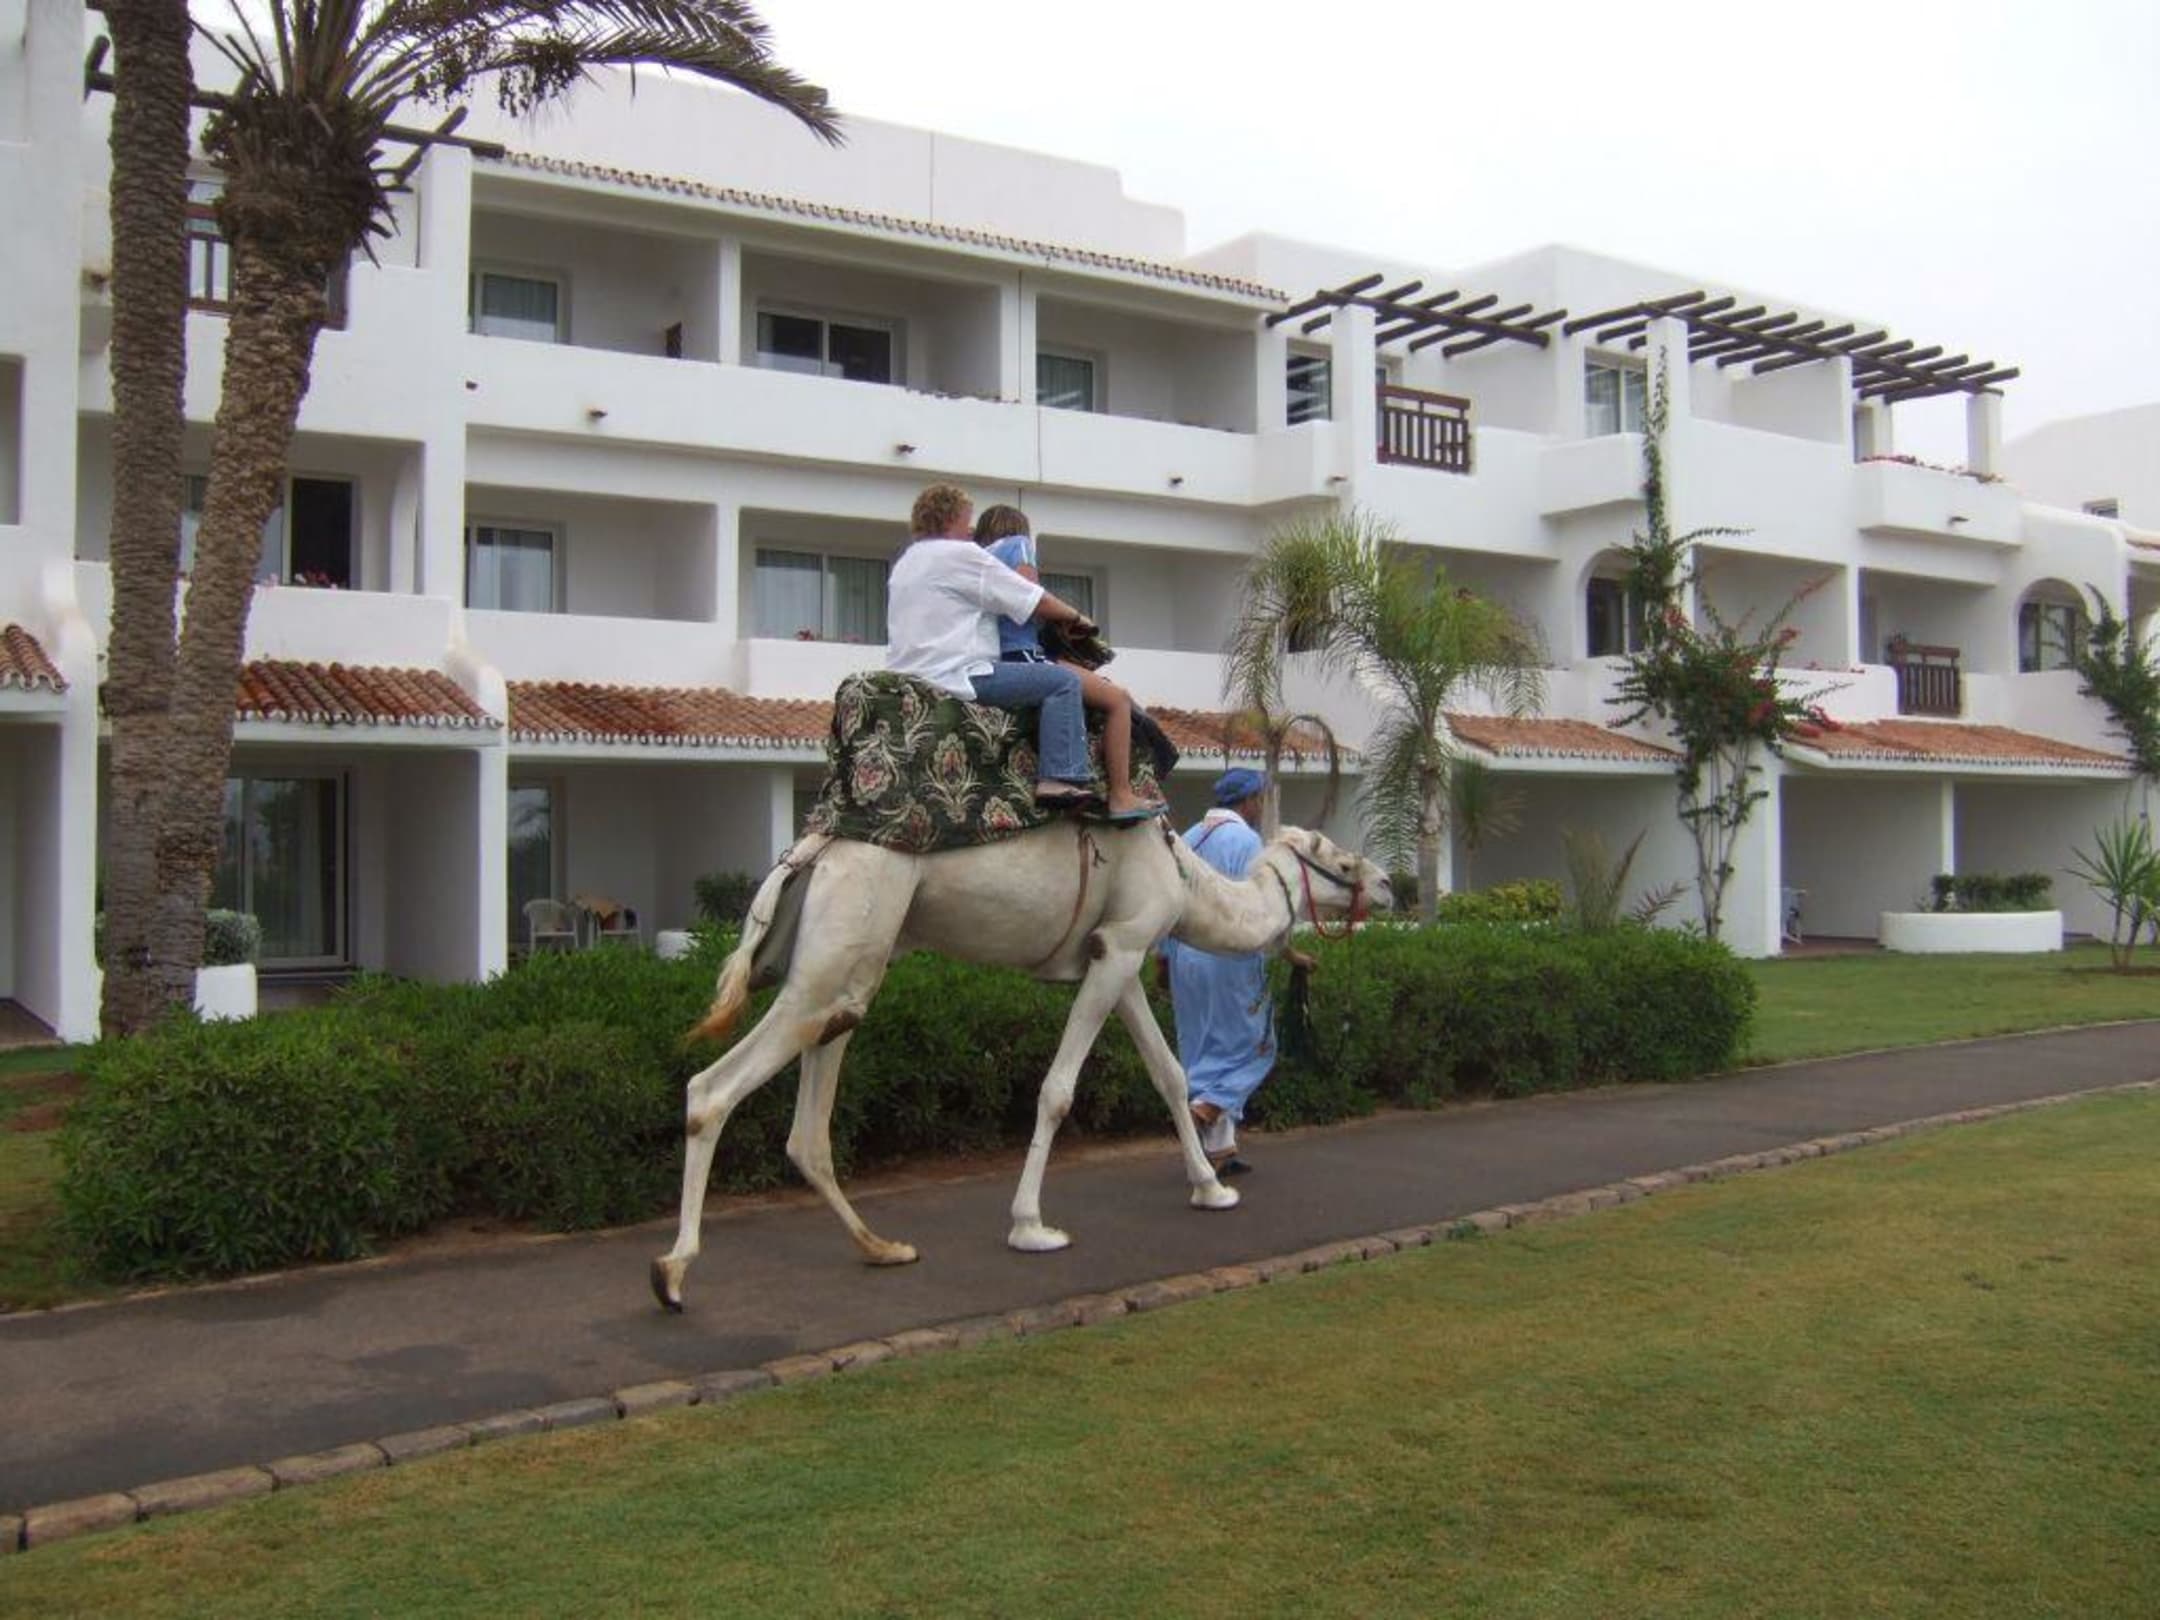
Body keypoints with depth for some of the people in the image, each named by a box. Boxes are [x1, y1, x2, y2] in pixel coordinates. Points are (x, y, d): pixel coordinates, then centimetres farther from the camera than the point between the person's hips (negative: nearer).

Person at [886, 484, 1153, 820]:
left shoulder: (905, 562, 23)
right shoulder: (960, 554, -6)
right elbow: (1035, 602, -6)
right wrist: (1076, 617, 11)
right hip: (956, 674, -10)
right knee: (1063, 681, -10)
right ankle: (1059, 777, -19)